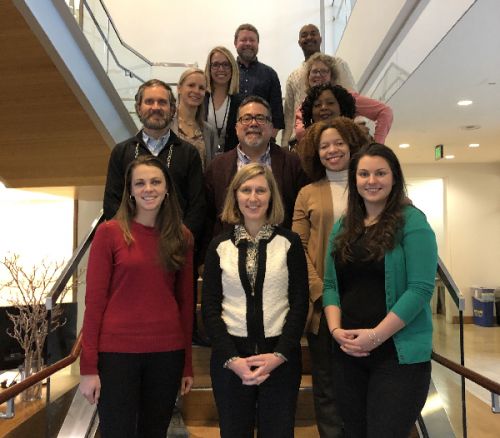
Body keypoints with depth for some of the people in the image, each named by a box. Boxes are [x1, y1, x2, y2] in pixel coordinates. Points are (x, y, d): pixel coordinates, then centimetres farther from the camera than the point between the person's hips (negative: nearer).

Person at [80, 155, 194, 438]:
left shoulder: (182, 237, 4)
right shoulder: (109, 232, -5)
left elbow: (186, 301, 7)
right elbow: (94, 300, -5)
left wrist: (188, 364, 7)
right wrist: (88, 367, -7)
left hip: (167, 352, 3)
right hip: (117, 351, -3)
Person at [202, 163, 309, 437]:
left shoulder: (289, 242, 1)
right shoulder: (219, 246, 3)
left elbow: (299, 304, -1)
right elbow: (210, 308, 1)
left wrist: (279, 355, -11)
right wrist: (232, 359, -9)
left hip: (280, 358, -1)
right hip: (229, 359, 1)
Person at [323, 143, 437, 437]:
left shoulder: (412, 222, -6)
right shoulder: (343, 227, 10)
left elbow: (420, 288, -14)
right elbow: (330, 284, 9)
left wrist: (376, 335, -17)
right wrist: (336, 330, -7)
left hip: (399, 353, -5)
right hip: (348, 352, 5)